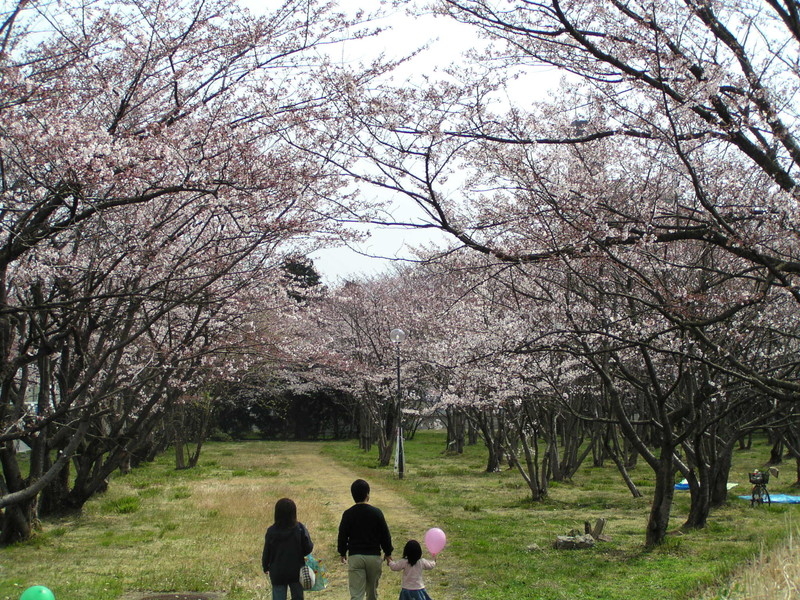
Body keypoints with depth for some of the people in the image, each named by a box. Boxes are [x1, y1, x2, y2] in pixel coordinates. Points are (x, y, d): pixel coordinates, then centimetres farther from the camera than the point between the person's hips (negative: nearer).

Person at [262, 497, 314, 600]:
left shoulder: (271, 531, -10)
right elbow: (308, 548, -9)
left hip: (277, 573, 0)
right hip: (296, 571, 1)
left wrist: (265, 567, 14)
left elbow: (266, 552, -3)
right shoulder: (300, 528, -12)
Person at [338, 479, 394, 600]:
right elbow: (385, 535, 0)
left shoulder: (348, 514, -5)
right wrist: (388, 553, 14)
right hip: (374, 556, 1)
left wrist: (343, 553, 18)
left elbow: (342, 536, 1)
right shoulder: (376, 512, -5)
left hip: (355, 557, -1)